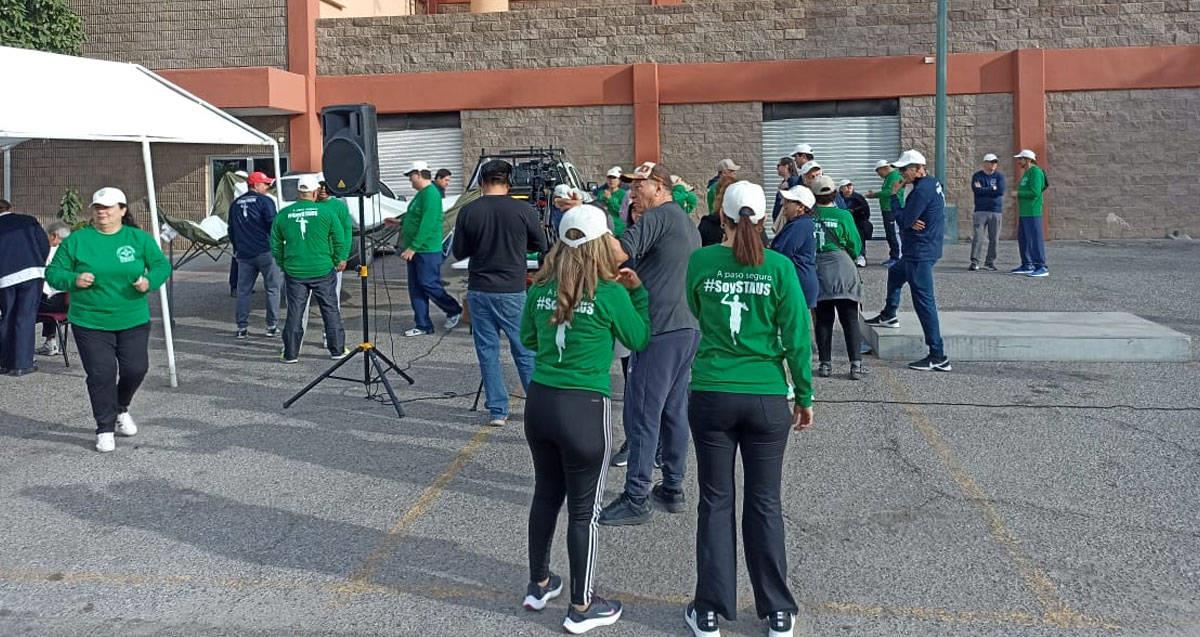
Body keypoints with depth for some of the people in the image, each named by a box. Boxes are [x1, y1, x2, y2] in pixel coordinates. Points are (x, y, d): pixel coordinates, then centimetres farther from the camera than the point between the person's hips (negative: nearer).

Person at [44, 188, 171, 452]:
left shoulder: (139, 238, 2)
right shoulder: (76, 240, -1)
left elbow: (162, 265, 5)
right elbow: (53, 273, 2)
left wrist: (149, 281, -16)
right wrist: (73, 280, -19)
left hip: (134, 321, 2)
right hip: (90, 322, -2)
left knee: (135, 368, 5)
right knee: (101, 374, -5)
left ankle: (120, 409, 36)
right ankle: (105, 429, 10)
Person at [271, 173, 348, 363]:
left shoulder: (283, 215, 2)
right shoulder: (326, 212, -6)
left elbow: (275, 245, 8)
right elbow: (340, 239, -3)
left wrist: (283, 264, 21)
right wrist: (339, 260, 12)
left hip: (294, 272, 2)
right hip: (323, 270, -2)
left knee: (294, 313, 8)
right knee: (330, 310, 10)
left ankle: (291, 354, 10)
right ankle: (337, 350, 16)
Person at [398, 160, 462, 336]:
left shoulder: (430, 194, -17)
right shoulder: (421, 194, 15)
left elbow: (427, 224, -23)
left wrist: (413, 247, -24)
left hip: (427, 251, -10)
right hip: (415, 250, 10)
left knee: (429, 285, -4)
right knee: (416, 289, 9)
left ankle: (455, 311, 16)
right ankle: (423, 325, 14)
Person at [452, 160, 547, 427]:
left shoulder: (468, 211, -4)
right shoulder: (523, 210, -8)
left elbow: (458, 252, 3)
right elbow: (540, 245, 6)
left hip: (479, 292, 1)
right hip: (513, 292, -1)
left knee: (488, 352, 9)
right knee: (525, 351, 9)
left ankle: (497, 411, 9)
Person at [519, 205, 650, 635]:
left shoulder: (541, 289, 2)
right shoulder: (610, 294, -12)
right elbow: (639, 340, 3)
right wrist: (637, 291, 10)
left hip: (539, 402, 5)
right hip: (584, 409, -5)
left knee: (546, 495, 22)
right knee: (583, 510, 7)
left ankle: (539, 585, 37)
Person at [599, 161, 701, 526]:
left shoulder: (658, 216, -9)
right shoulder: (688, 224, 21)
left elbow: (620, 253, -21)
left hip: (662, 330, -10)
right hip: (690, 328, 10)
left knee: (642, 414, -5)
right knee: (674, 411, 14)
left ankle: (636, 499, -2)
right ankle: (672, 489, 20)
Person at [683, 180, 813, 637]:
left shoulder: (700, 261, -4)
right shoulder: (779, 267, -7)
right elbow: (796, 337, -5)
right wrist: (805, 397, 4)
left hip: (712, 394, 0)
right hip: (767, 398, 0)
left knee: (716, 502, 11)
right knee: (765, 504, 12)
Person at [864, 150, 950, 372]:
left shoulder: (922, 190, -21)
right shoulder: (931, 183, 11)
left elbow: (904, 220, -20)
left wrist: (894, 195, -9)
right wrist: (912, 221, -9)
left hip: (920, 253, -11)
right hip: (920, 251, 11)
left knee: (923, 300, -11)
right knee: (895, 273, 33)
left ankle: (938, 357, -11)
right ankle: (888, 316, 55)